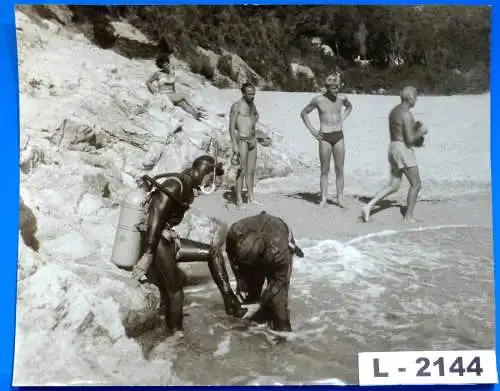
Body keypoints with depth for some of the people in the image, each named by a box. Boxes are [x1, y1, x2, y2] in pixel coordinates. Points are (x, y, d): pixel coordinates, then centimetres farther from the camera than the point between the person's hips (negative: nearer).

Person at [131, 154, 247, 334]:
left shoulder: (186, 186, 12)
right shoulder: (175, 184, -18)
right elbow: (155, 219, -25)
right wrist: (147, 256, -26)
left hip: (167, 240, 10)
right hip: (155, 244, -10)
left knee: (213, 253, 6)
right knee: (175, 293, -4)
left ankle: (231, 304, 5)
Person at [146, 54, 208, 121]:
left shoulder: (172, 73, 10)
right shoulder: (158, 73, -6)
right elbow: (148, 82, 0)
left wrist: (176, 95, 14)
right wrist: (155, 92, -9)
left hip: (172, 95, 5)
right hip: (164, 96, -4)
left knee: (183, 103, -29)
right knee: (185, 95, -25)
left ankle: (196, 114, -52)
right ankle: (197, 109, -34)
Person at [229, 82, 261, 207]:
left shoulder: (252, 105, 12)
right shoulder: (236, 106, -10)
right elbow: (231, 127, -14)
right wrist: (234, 145, -19)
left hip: (252, 140, 7)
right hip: (242, 140, -7)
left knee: (251, 170, 10)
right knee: (242, 171, -7)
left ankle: (251, 197, 19)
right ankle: (239, 200, -1)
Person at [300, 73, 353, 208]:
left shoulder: (342, 98, 3)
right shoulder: (318, 100, -7)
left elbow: (349, 106, 27)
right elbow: (303, 113, 6)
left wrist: (342, 119, 13)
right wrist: (312, 130, 0)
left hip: (339, 136, 3)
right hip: (325, 137, -2)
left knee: (339, 169, 3)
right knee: (325, 170, 1)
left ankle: (340, 198, 9)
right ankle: (324, 198, 6)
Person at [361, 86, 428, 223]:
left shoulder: (394, 110, 13)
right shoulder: (406, 114, -17)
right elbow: (409, 139, -21)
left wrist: (414, 127, 16)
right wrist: (421, 132, -3)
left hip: (393, 149, 9)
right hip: (403, 150, -9)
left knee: (393, 186, 12)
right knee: (416, 184, 6)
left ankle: (369, 206, -2)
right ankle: (409, 216, 15)